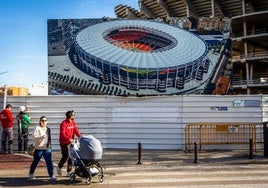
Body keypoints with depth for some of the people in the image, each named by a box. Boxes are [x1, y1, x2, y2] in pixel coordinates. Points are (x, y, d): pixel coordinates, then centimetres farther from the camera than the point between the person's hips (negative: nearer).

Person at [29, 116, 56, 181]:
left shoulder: (48, 129, 10)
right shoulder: (37, 128, -7)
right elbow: (35, 138, -18)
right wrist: (42, 136, -32)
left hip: (47, 148, 3)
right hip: (39, 148, -3)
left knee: (49, 162, -7)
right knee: (35, 161, 12)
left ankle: (52, 175, -7)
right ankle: (31, 173, 33)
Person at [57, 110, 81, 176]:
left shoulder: (73, 123, 8)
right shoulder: (64, 123, -15)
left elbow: (76, 130, -2)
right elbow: (62, 134, -23)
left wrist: (80, 136, -20)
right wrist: (68, 139, -37)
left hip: (71, 142, 7)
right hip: (64, 143, -7)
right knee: (65, 156, -7)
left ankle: (69, 171, 16)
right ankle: (59, 167, 20)